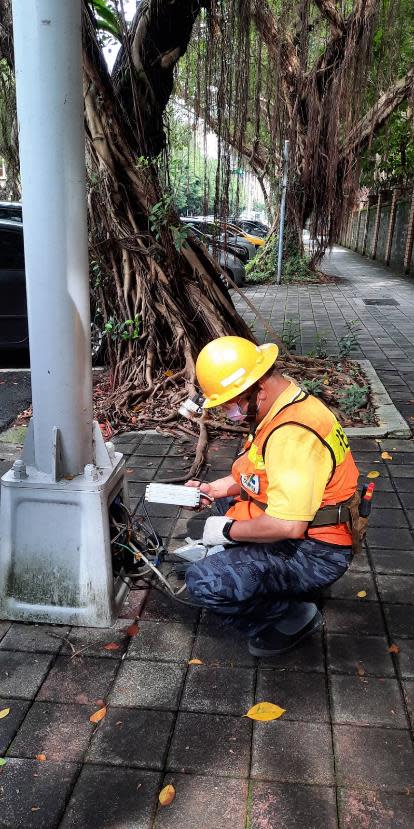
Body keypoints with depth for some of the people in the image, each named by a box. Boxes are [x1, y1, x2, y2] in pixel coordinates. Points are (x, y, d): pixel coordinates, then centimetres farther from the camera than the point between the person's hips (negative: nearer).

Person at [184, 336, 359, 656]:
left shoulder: (293, 434, -30)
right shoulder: (285, 406, 4)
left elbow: (287, 525, -34)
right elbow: (260, 473, 19)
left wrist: (227, 530, -19)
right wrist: (214, 488, 8)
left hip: (315, 552, -11)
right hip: (294, 526, 11)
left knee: (204, 582, -22)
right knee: (224, 502, 28)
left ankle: (294, 616, -1)